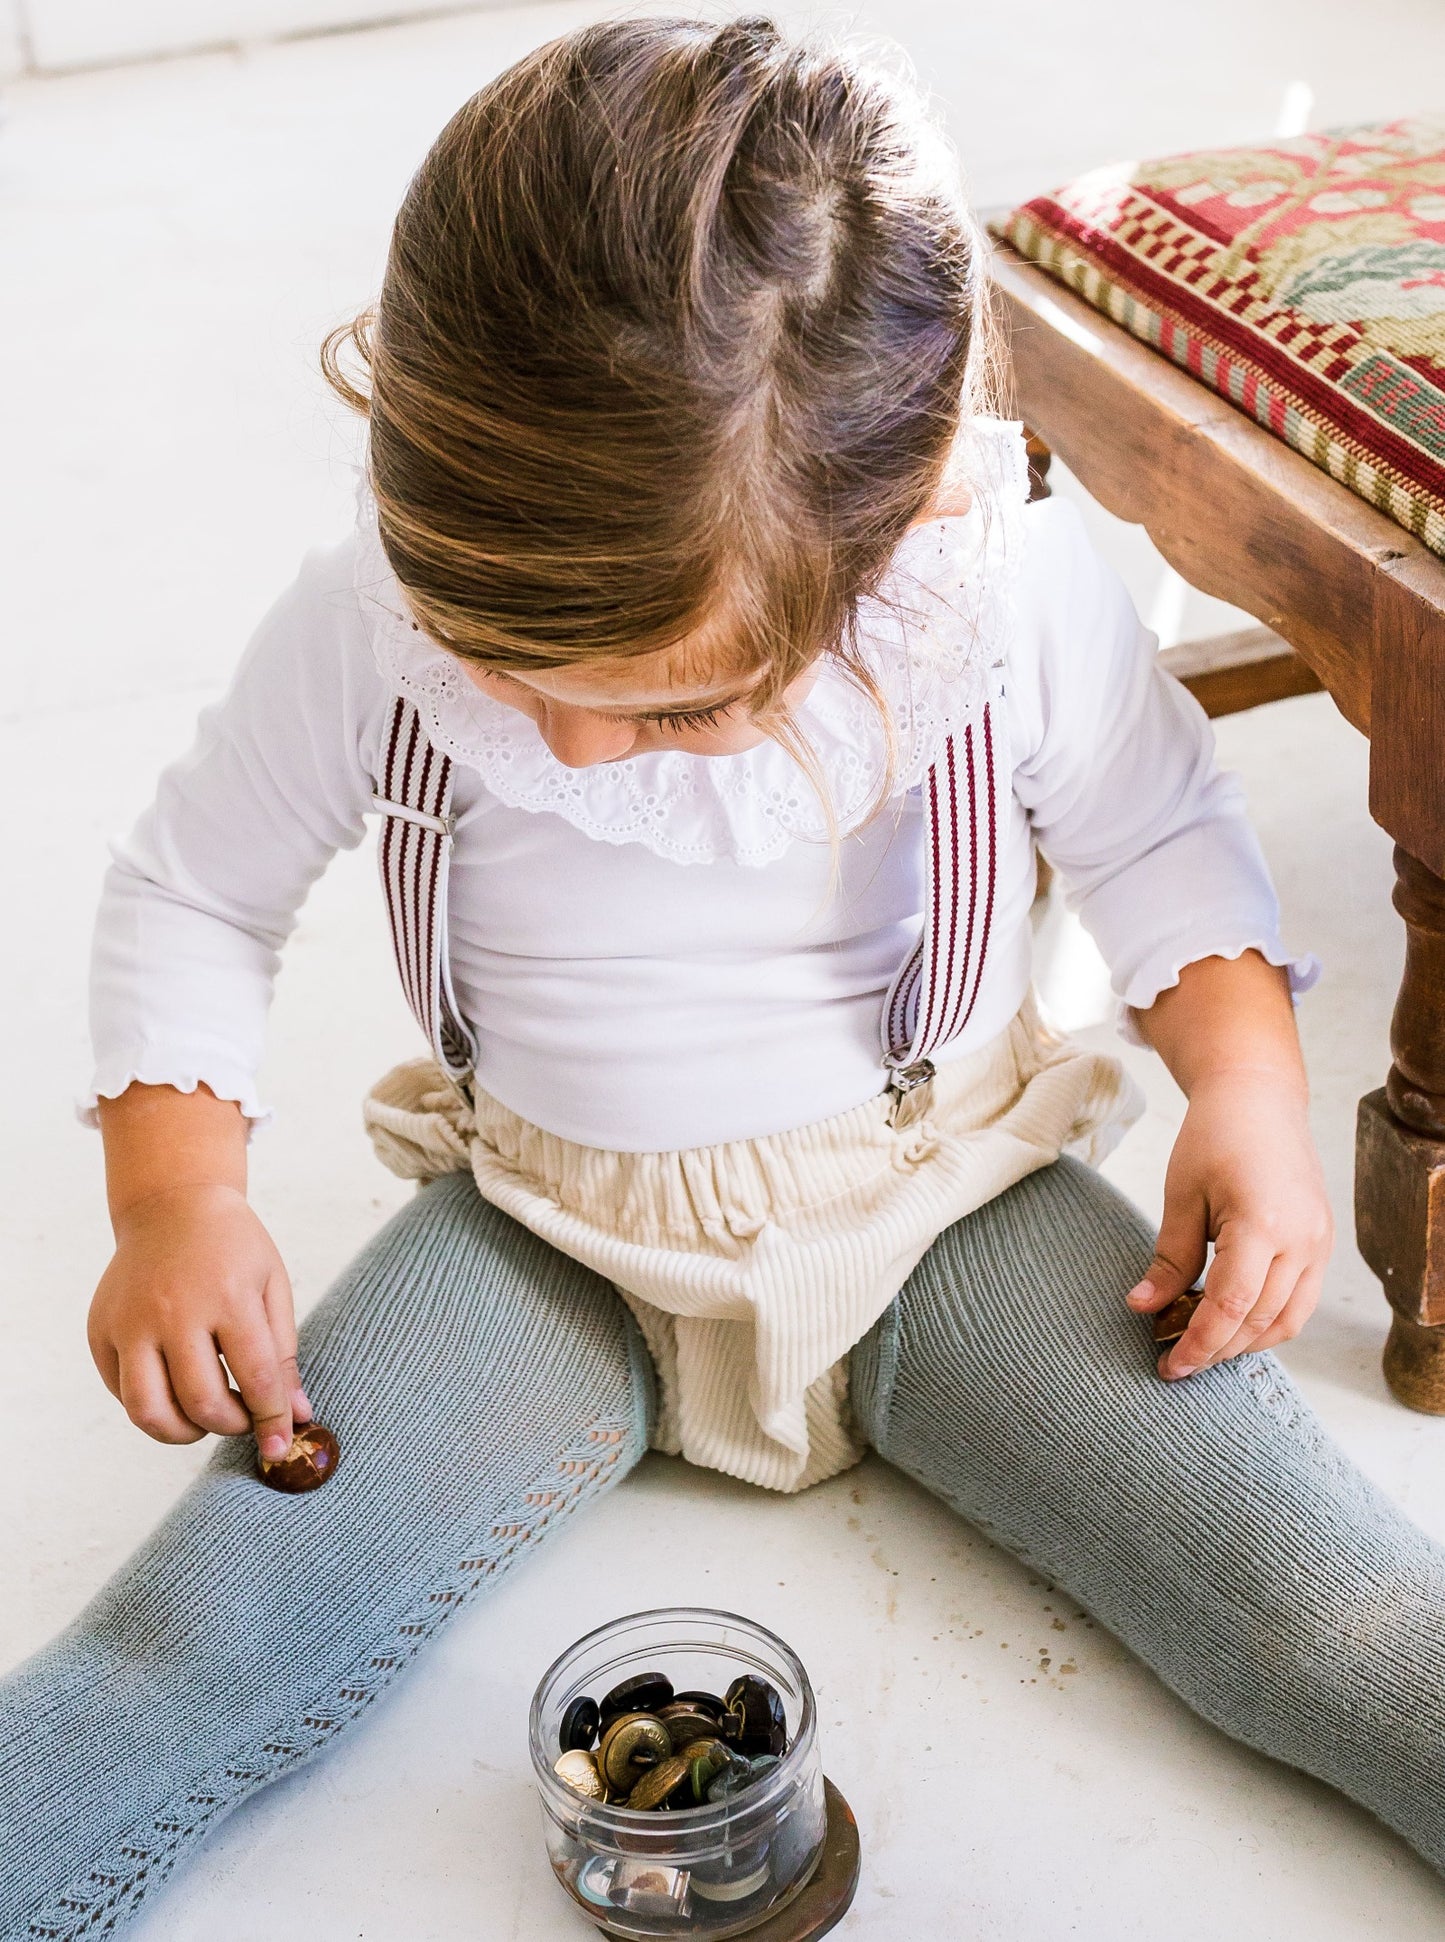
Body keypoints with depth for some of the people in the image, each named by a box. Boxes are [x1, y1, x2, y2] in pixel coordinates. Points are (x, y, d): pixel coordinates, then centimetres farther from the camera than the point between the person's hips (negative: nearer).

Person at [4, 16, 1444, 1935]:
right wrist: (174, 1193, -14)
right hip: (551, 1249, 1)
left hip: (940, 1208, 0)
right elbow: (192, 891, 0)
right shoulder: (366, 627, -17)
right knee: (204, 1651, -19)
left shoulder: (1014, 588, -19)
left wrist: (1250, 1082, -15)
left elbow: (1156, 829, 2)